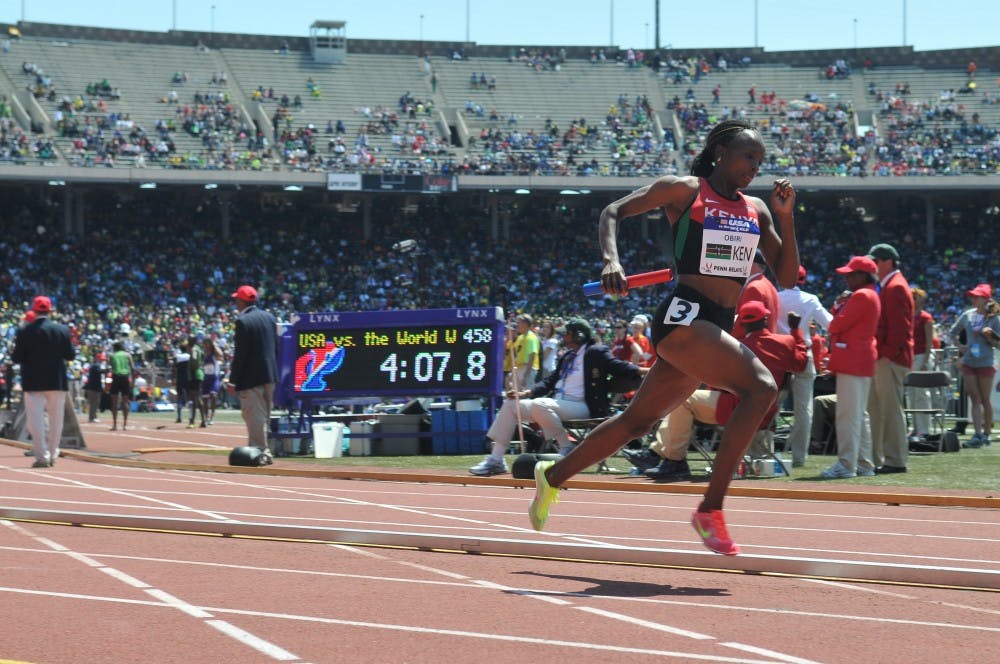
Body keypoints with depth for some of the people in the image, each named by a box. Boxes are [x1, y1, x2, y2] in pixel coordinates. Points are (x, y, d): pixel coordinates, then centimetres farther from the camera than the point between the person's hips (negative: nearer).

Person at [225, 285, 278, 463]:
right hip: (270, 375, 8)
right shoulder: (269, 318, 9)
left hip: (251, 377, -8)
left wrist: (233, 380, -12)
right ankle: (263, 451, 19)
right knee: (263, 416, 14)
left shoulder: (243, 321, -14)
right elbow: (276, 347, 13)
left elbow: (239, 353, -16)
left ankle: (261, 451, -5)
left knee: (255, 416, -3)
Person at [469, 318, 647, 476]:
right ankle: (495, 460, 1)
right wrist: (525, 393, 9)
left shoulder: (596, 352, -3)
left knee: (538, 404, -34)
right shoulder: (567, 357, 22)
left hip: (581, 407, -9)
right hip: (557, 403, 9)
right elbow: (550, 382, 22)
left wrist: (641, 371, -29)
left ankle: (567, 449, -19)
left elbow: (619, 368, -12)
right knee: (510, 404, 3)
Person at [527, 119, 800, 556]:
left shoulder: (756, 211, 16)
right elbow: (613, 212, 3)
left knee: (638, 421, 16)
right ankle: (710, 511, -25)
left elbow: (786, 277, 14)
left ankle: (553, 475, 37)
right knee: (761, 387, -26)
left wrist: (786, 217, 2)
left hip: (719, 328, 8)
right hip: (683, 317, -8)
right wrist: (611, 259, -15)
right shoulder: (684, 190, -1)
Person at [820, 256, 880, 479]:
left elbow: (837, 325, -16)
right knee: (860, 414, 13)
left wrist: (838, 309, 3)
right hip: (863, 362, 11)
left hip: (852, 361, -11)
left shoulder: (861, 296, -13)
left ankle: (846, 464, -14)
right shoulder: (871, 296, 20)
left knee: (848, 414, -11)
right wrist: (840, 307, 5)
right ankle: (864, 464, 16)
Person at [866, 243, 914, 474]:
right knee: (875, 409, 12)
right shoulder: (887, 286, 20)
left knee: (891, 409, -7)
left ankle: (896, 461, -5)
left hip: (891, 359, -10)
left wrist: (888, 353, -20)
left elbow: (899, 326, -19)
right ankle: (875, 459, 16)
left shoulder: (896, 287, -11)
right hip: (882, 358, 10)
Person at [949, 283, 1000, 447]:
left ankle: (986, 434, 16)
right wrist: (960, 346, 5)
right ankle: (978, 435, -7)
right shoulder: (967, 315, 6)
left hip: (985, 363, -3)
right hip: (968, 363, 3)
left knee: (985, 400, 5)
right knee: (975, 400, -2)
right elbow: (953, 333, 20)